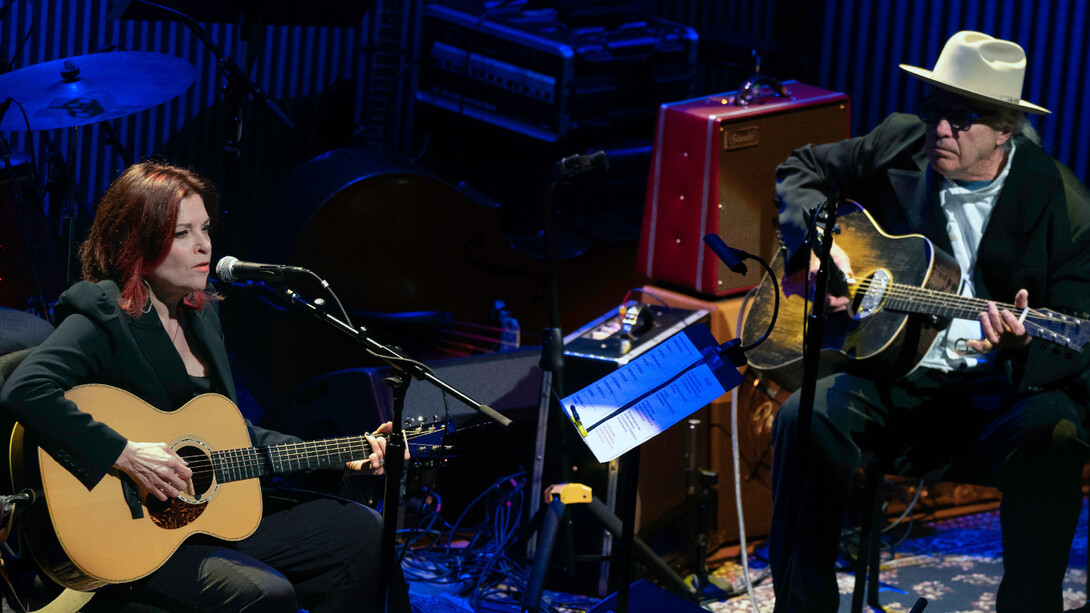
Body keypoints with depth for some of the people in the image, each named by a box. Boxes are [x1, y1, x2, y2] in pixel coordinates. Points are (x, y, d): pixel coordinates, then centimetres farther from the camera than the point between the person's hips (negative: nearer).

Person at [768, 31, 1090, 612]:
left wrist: (1021, 346, -33)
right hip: (893, 378, 3)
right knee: (803, 419, -27)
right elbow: (800, 171, 20)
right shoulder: (901, 146, 3)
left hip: (999, 388, -3)